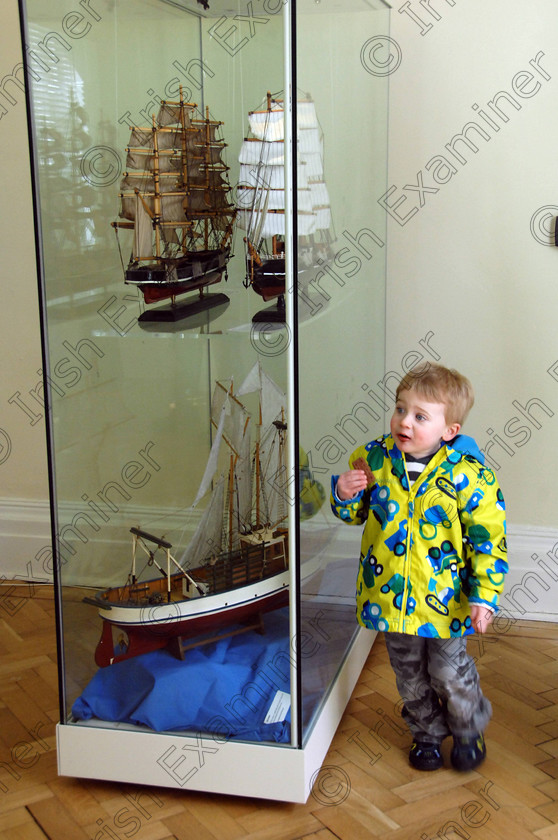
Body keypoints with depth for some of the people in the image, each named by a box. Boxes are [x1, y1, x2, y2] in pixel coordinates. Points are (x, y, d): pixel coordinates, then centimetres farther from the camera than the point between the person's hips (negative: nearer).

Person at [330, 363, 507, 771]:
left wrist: (484, 595, -16)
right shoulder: (373, 458, -6)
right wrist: (345, 495, -14)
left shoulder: (467, 474, -17)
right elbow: (355, 514, 8)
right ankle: (427, 733, 44)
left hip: (444, 598, -3)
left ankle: (468, 730, 41)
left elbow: (489, 539, -12)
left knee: (450, 674, 12)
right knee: (410, 676, 20)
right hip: (390, 594, 4)